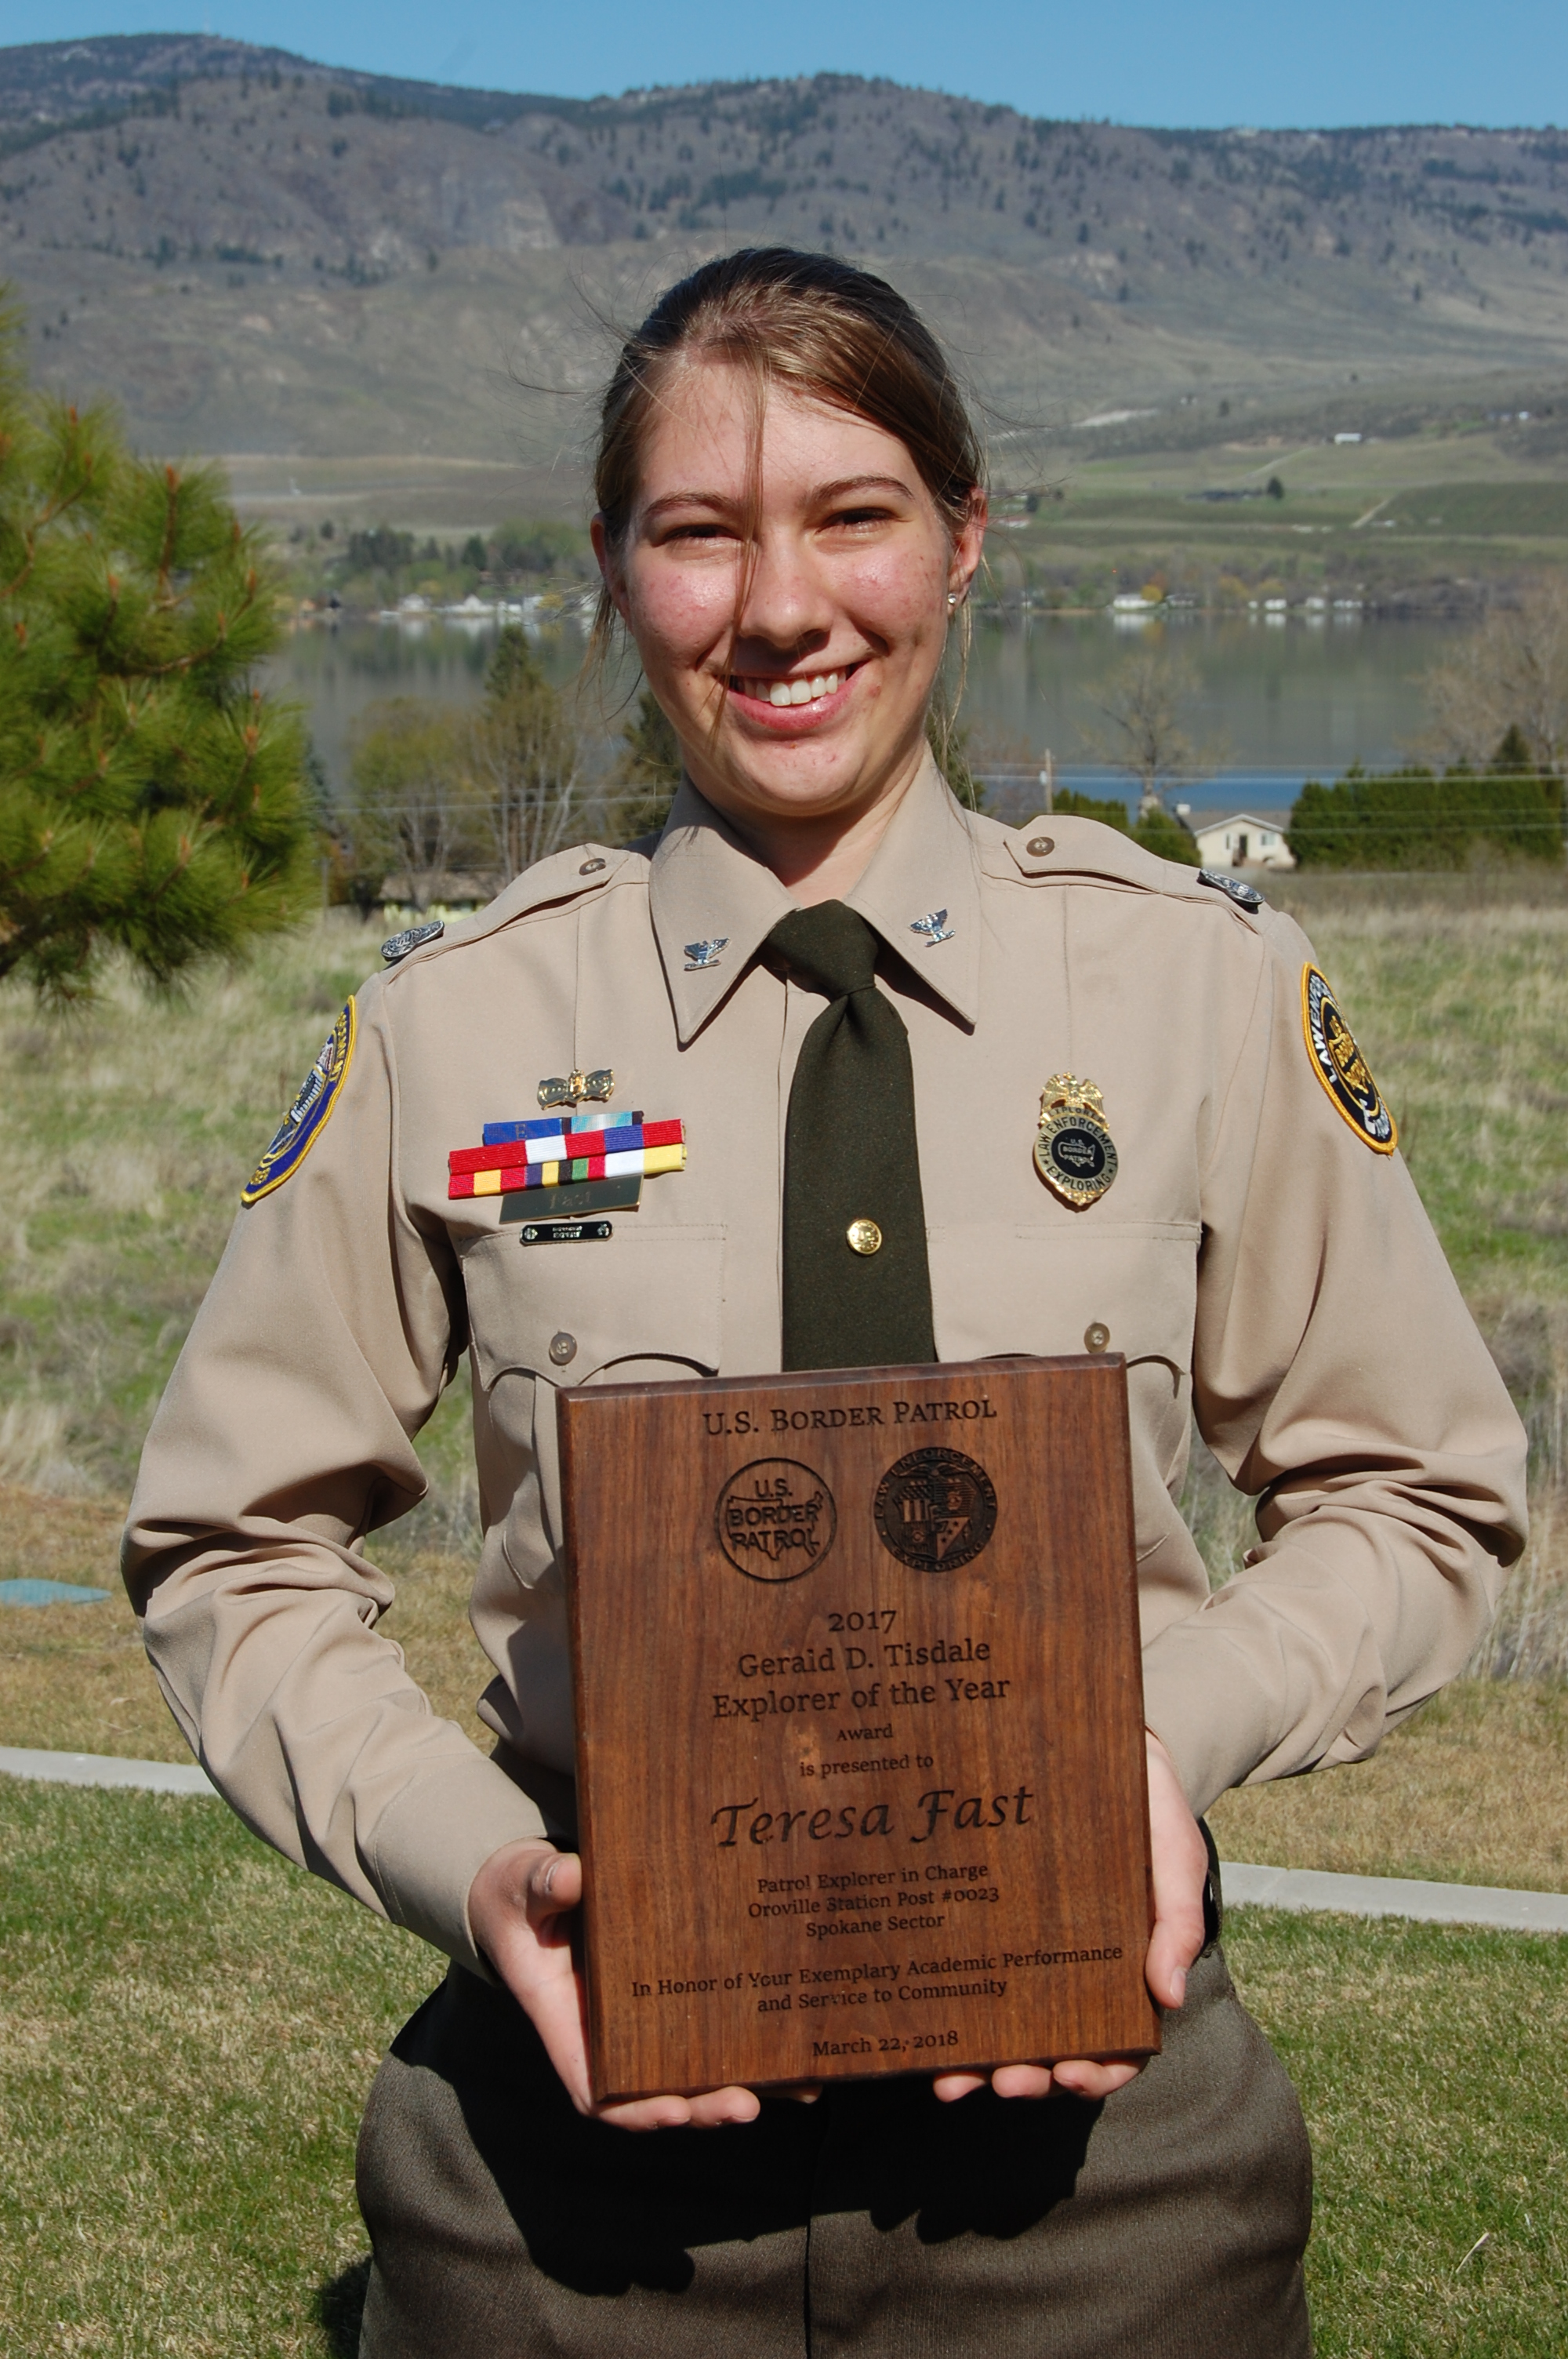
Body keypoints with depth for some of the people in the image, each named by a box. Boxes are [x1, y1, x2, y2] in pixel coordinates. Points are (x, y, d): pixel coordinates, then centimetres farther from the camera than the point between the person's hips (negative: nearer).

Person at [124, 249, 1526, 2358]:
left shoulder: (1209, 985, -2)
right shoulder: (448, 1032, -3)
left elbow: (1420, 1502, 7)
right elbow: (237, 1551, 5)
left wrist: (1172, 1727, -12)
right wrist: (464, 1857, -12)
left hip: (1088, 2125, 1)